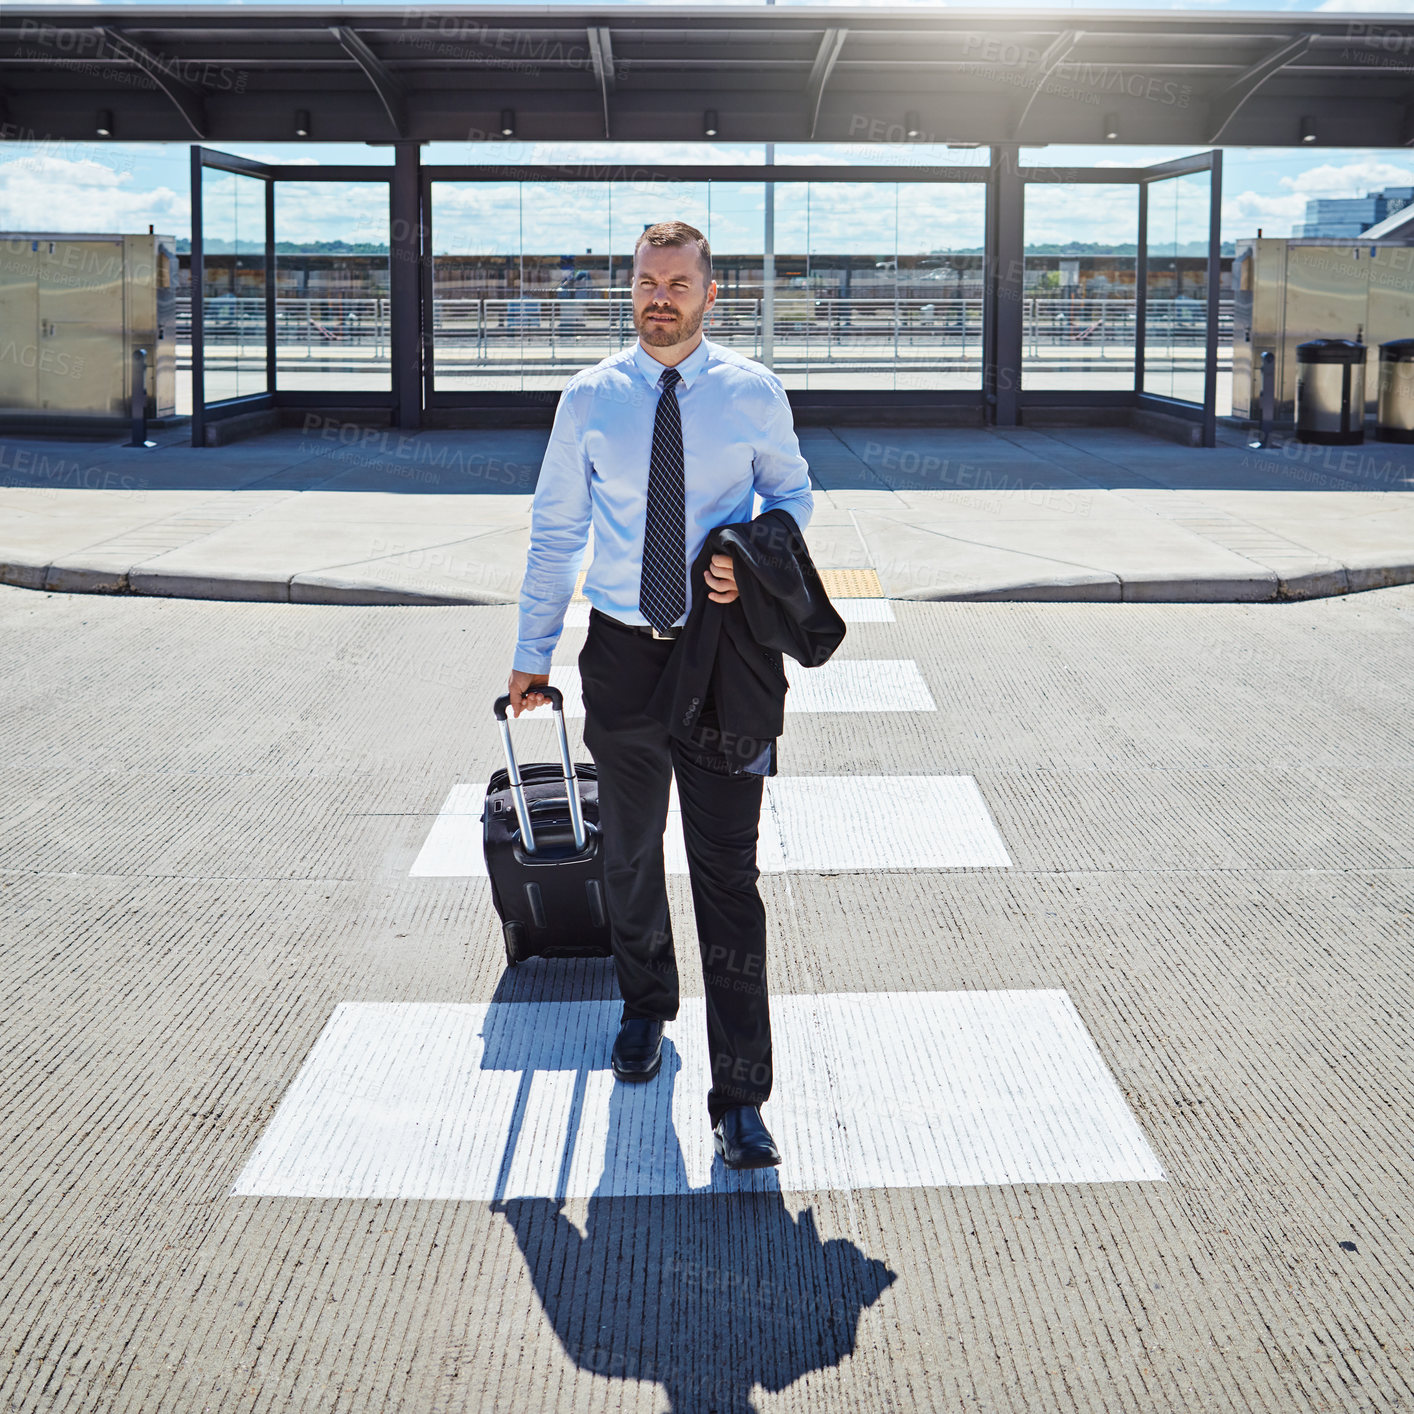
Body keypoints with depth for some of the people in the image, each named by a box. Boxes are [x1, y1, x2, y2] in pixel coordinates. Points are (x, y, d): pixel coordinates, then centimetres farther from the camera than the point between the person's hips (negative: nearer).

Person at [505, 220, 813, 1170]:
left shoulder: (754, 393, -1)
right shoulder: (591, 398, 1)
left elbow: (794, 492, 12)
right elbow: (556, 530, 7)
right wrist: (533, 653, 7)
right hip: (622, 652, 2)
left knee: (728, 874, -6)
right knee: (629, 852, 17)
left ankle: (741, 1100, -3)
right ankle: (645, 1007, 43)